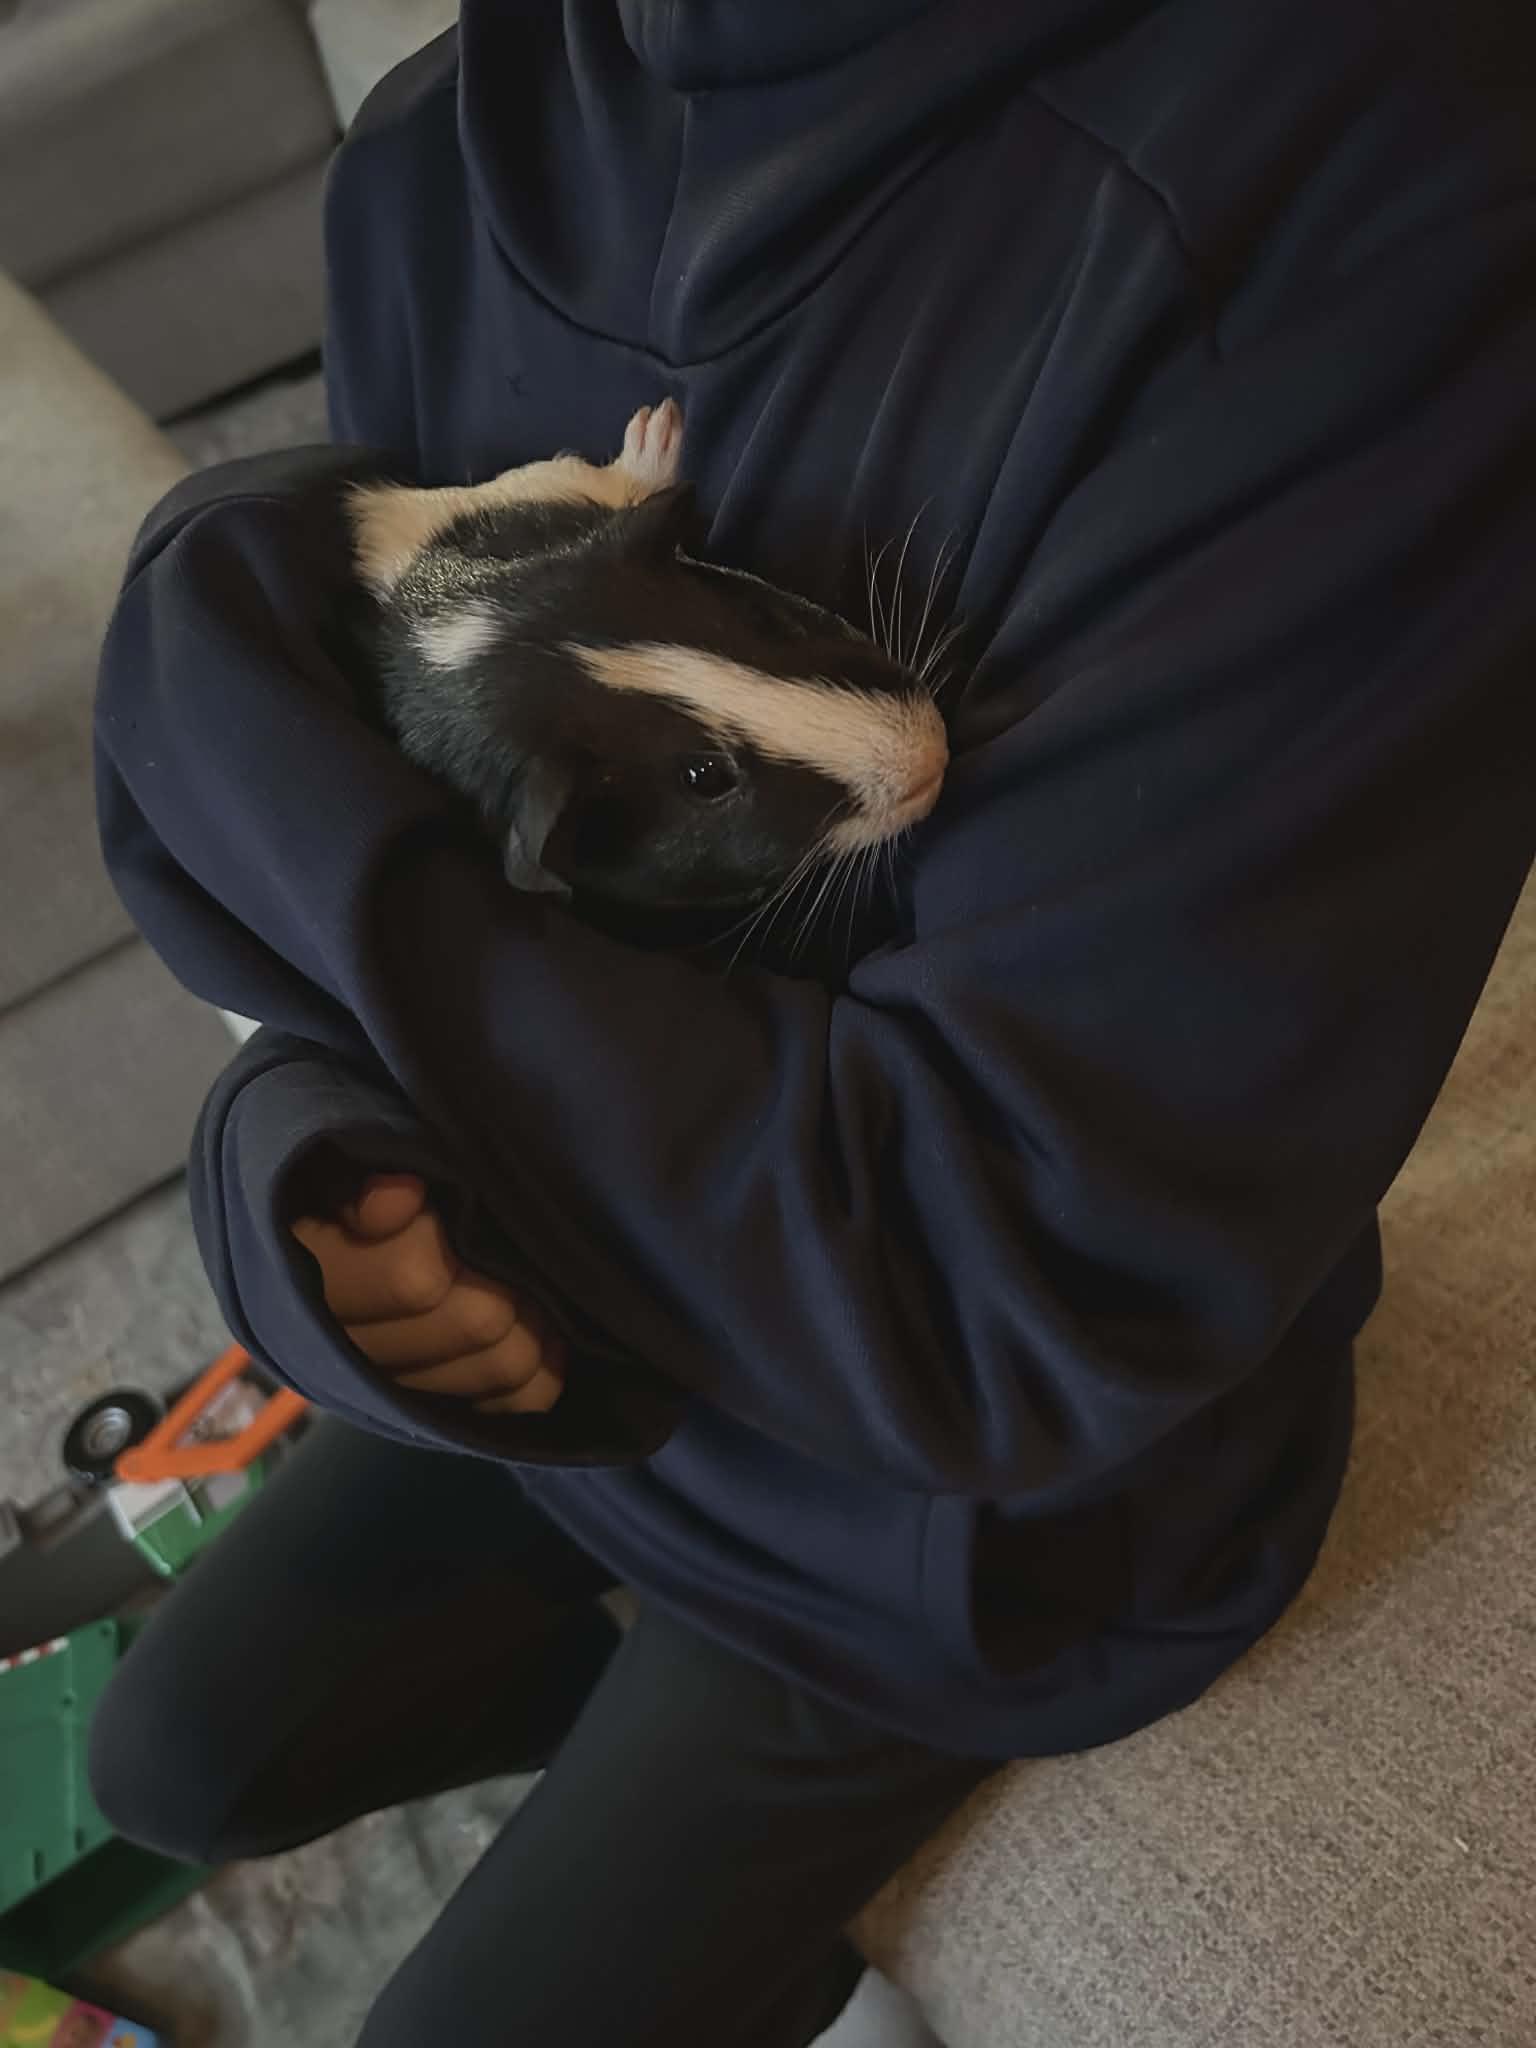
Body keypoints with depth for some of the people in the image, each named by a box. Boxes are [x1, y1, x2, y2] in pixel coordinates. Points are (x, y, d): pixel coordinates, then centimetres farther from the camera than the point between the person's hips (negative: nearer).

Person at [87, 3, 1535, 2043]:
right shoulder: (441, 166, -12)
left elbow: (1020, 1285, -36)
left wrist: (230, 711, -31)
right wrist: (308, 1177, -29)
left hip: (982, 1487, -5)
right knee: (180, 1756, 18)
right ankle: (685, 1712, 41)